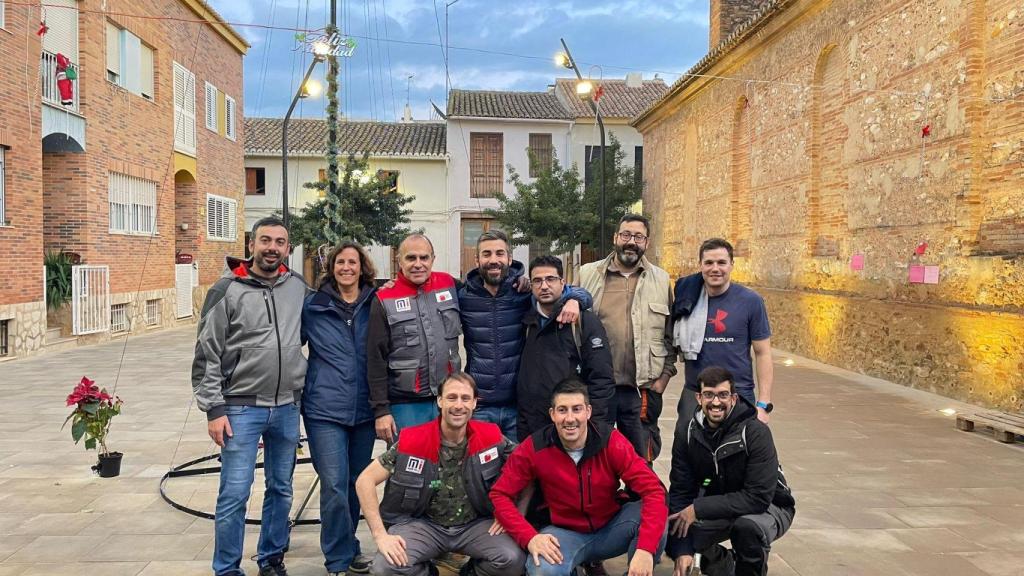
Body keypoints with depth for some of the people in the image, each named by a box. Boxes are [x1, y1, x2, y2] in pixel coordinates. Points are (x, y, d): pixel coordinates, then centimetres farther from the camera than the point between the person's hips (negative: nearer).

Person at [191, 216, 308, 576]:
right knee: (234, 495, -1)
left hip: (288, 408, 4)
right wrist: (214, 409, -10)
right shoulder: (228, 290, -6)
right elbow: (207, 355, -6)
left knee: (281, 490, 14)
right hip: (241, 408, -4)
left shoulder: (299, 287, 5)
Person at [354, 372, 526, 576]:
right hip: (424, 524, -1)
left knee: (513, 559, -26)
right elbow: (365, 481, -12)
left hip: (477, 524, 1)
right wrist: (381, 536, -19)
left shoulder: (491, 436, -9)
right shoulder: (412, 441, -13)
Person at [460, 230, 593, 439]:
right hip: (480, 406, 0)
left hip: (520, 406, 0)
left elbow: (578, 292, 5)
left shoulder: (526, 291, -2)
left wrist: (574, 300, -18)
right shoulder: (463, 296, 1)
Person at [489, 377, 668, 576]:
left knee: (652, 516, -29)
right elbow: (499, 494, -10)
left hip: (611, 527, 0)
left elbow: (654, 491, -24)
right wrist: (529, 537, -26)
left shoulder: (612, 442, -18)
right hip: (566, 532, 0)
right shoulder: (534, 448, -16)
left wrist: (645, 549, -38)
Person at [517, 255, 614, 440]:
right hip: (529, 430, 4)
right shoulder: (527, 322, 11)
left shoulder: (585, 321, -5)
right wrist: (522, 423, 6)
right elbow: (522, 375, 14)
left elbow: (601, 378, -8)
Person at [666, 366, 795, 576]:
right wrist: (683, 551, -21)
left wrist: (698, 509, -29)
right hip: (720, 507, 5)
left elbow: (758, 498, -28)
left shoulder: (755, 432, -25)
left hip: (768, 506, -4)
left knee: (747, 526, -36)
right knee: (672, 532, -15)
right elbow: (681, 490, -11)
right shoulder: (687, 431, -12)